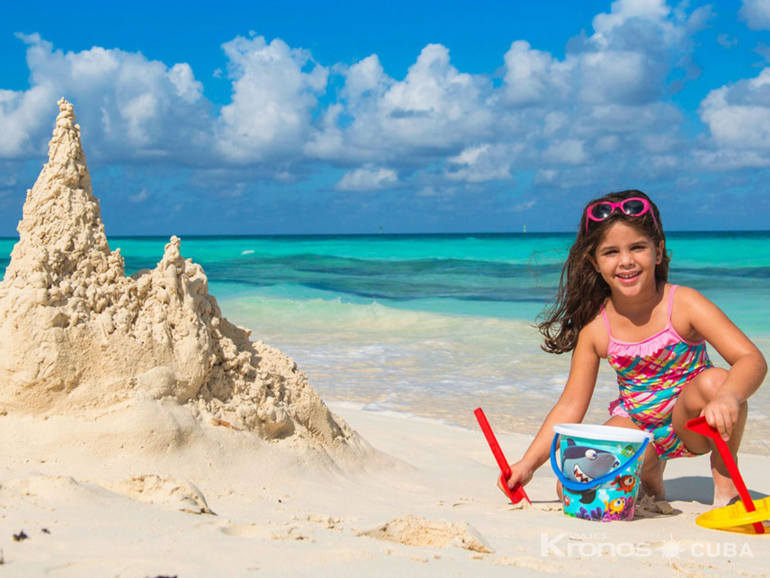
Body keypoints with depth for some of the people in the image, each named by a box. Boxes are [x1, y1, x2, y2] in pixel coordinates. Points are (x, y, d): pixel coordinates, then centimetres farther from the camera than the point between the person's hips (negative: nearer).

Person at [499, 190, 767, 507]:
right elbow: (570, 407, -5)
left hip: (690, 424, -3)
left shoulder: (683, 304, -17)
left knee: (715, 381, -35)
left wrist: (728, 398, -49)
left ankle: (726, 484, -11)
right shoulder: (595, 328, -10)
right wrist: (528, 463, -15)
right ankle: (650, 469, 14)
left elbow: (752, 359, -26)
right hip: (636, 427, 3)